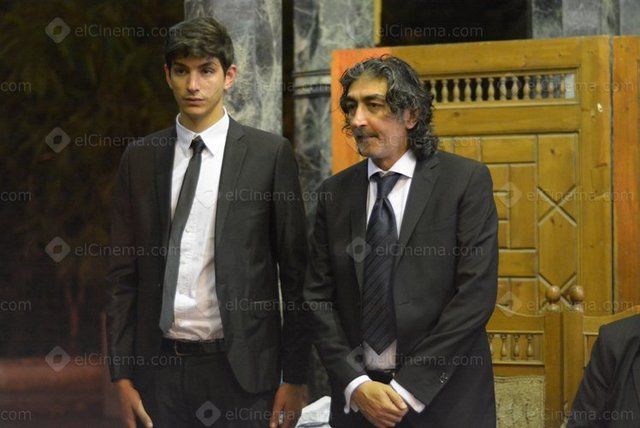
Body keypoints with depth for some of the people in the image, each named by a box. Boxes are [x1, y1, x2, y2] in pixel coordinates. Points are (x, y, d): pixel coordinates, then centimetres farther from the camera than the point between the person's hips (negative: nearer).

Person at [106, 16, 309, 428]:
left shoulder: (270, 154, -1)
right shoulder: (140, 158, 7)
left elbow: (294, 272, 0)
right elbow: (124, 274, 8)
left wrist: (294, 378, -3)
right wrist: (122, 375, 3)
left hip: (239, 366, -2)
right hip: (160, 365, 2)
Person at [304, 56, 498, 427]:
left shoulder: (466, 180, -6)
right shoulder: (335, 193, 5)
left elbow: (476, 294, -11)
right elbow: (319, 297, 4)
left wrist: (409, 389, -14)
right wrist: (356, 384, -9)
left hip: (442, 397, -3)